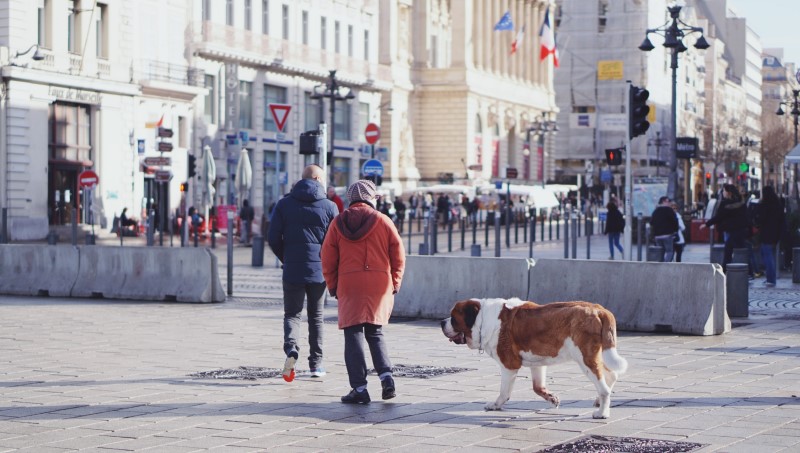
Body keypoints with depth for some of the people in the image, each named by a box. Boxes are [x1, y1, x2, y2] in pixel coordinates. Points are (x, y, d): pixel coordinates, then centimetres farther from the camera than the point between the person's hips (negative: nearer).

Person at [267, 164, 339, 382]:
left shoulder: (284, 204, 2)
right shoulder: (330, 207, -2)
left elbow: (273, 238, -1)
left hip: (292, 271, 0)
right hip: (319, 271, 0)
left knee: (292, 314, 9)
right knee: (316, 317, 13)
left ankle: (291, 348, -19)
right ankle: (316, 364, 15)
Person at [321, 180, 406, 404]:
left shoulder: (338, 223, 4)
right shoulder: (383, 221, 2)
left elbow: (327, 260, 2)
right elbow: (399, 256, 2)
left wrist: (333, 286, 11)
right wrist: (394, 284, 11)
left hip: (349, 286, -1)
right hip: (380, 286, 1)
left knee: (353, 335, 2)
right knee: (375, 333, 16)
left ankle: (359, 388, -4)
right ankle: (386, 376, -3)